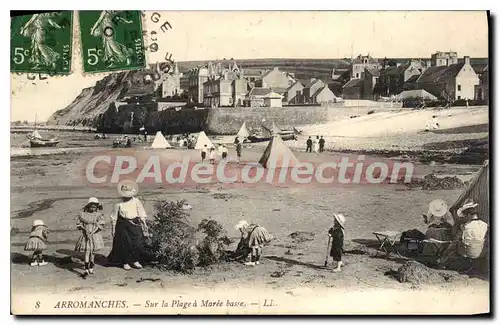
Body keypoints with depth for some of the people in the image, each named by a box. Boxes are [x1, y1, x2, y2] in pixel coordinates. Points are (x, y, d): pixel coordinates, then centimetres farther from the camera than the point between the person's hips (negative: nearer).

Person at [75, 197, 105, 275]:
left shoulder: (99, 215, -4)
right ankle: (86, 269, -11)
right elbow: (79, 224, 2)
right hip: (85, 235, -1)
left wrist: (92, 233, -18)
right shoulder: (83, 214, -2)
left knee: (93, 252, 10)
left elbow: (100, 225, -9)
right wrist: (85, 230, -14)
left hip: (95, 236, 1)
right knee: (87, 252, -10)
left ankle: (91, 268, 25)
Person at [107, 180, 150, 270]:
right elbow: (114, 218, 2)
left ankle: (135, 261, 17)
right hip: (123, 225, -2)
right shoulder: (119, 204, -5)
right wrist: (113, 229, 2)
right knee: (125, 244, 0)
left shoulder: (136, 201, 0)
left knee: (138, 242, -2)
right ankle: (125, 263, 15)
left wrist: (144, 225, 4)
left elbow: (142, 215, 5)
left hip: (135, 225, 2)